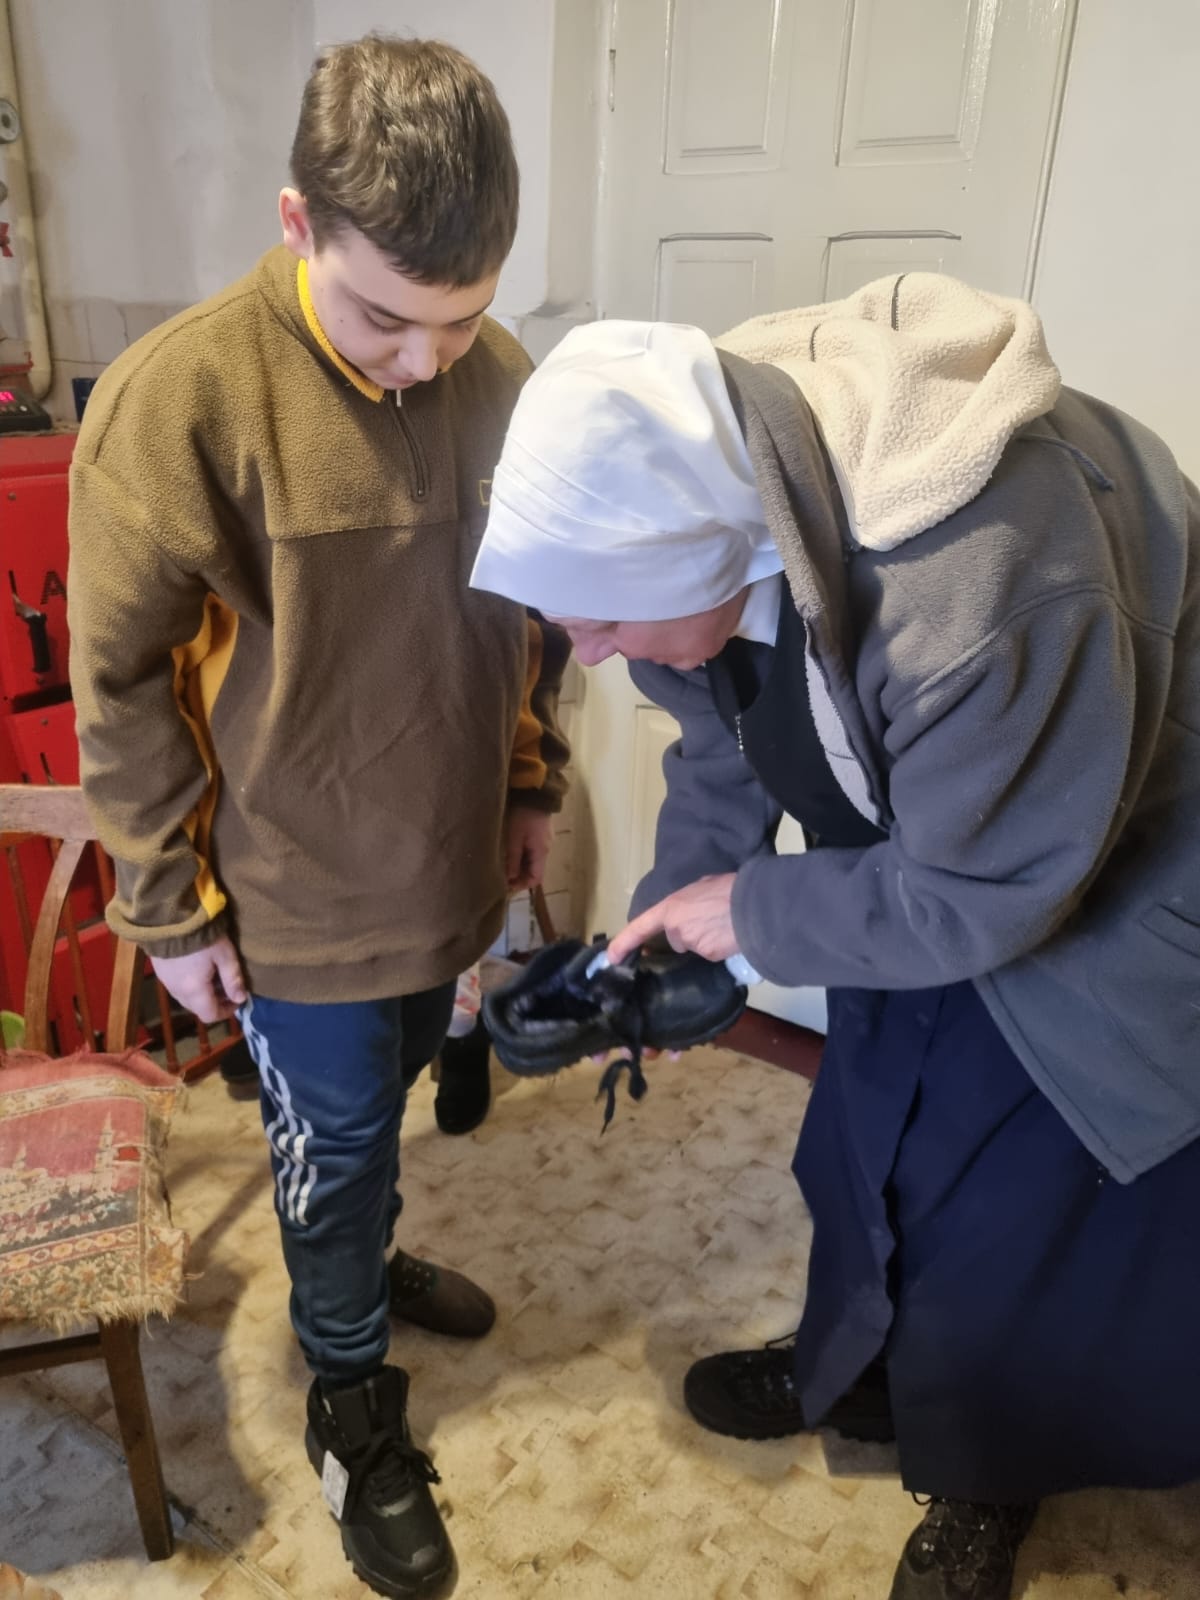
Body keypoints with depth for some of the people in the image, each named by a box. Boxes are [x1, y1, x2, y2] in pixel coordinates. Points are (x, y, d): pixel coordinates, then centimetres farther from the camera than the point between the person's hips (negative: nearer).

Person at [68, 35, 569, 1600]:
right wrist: (175, 904, -9)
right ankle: (354, 1403, 41)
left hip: (451, 864, 5)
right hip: (296, 898, -4)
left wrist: (531, 779, 11)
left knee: (379, 1109, 26)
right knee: (337, 1142, 14)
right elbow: (121, 682, -13)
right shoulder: (179, 397, -20)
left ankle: (359, 1257, 56)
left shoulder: (501, 376, -5)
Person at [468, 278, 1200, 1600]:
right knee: (872, 1129, 16)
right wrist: (670, 914, -7)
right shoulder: (692, 486, -16)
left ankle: (991, 1474, 36)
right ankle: (854, 1369, 44)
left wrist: (753, 913, -19)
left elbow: (991, 892, -29)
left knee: (1026, 1197, 7)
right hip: (917, 848, 7)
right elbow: (721, 751, -1)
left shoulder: (976, 589, -43)